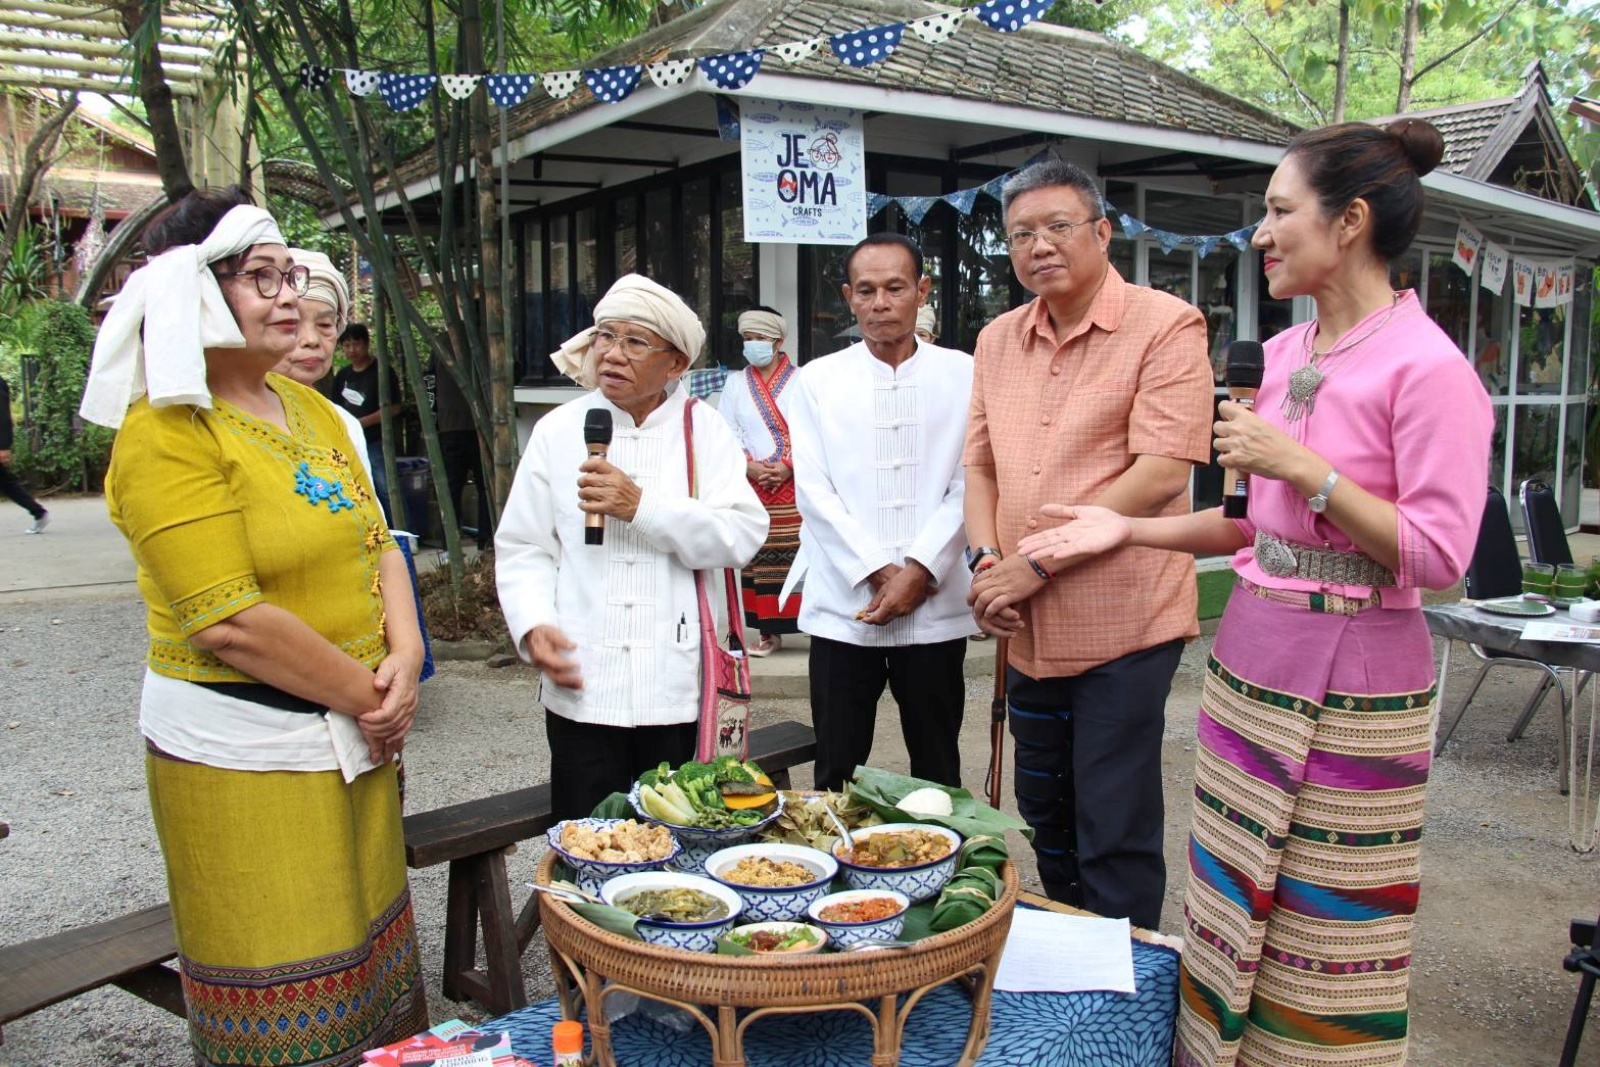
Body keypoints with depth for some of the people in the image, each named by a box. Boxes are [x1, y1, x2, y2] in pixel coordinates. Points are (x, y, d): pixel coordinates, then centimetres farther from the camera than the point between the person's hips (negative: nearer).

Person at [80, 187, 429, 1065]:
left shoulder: (310, 409, 9)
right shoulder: (168, 432, -15)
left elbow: (376, 543, 9)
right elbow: (230, 623, -22)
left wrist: (405, 661, -7)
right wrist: (366, 695, -14)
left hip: (355, 729, 8)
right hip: (242, 749, -7)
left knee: (367, 945, 21)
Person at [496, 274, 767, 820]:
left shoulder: (704, 429, 5)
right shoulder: (558, 431, 8)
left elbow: (743, 535, -8)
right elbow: (523, 549, 7)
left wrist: (643, 507, -17)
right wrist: (533, 626, -10)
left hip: (680, 687, 0)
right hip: (582, 688, 1)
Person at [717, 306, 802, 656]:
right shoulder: (735, 383, 12)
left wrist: (788, 465, -13)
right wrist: (749, 466, -9)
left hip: (795, 484, -2)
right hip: (750, 485, 3)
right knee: (758, 558, 1)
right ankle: (769, 631, 7)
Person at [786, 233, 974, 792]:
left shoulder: (962, 375, 4)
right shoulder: (817, 380, 6)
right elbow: (813, 490, -1)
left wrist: (918, 570, -12)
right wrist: (877, 573, -9)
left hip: (935, 608, 0)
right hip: (842, 608, 0)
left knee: (938, 774, 11)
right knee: (836, 776, 7)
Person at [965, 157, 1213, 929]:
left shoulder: (1165, 327, -9)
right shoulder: (997, 342, 11)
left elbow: (1161, 472, -18)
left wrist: (1036, 563, -18)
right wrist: (986, 561, -6)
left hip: (1122, 625, -6)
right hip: (1028, 631, 7)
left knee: (1115, 840, 2)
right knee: (1046, 821, 19)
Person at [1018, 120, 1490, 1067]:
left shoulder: (1427, 367, -14)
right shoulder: (1285, 354, 10)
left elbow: (1439, 555, -17)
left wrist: (1302, 468, -22)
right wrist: (1126, 529, 9)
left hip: (1350, 684, -7)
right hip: (1250, 662, 7)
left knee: (1324, 944, 6)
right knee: (1231, 912, 16)